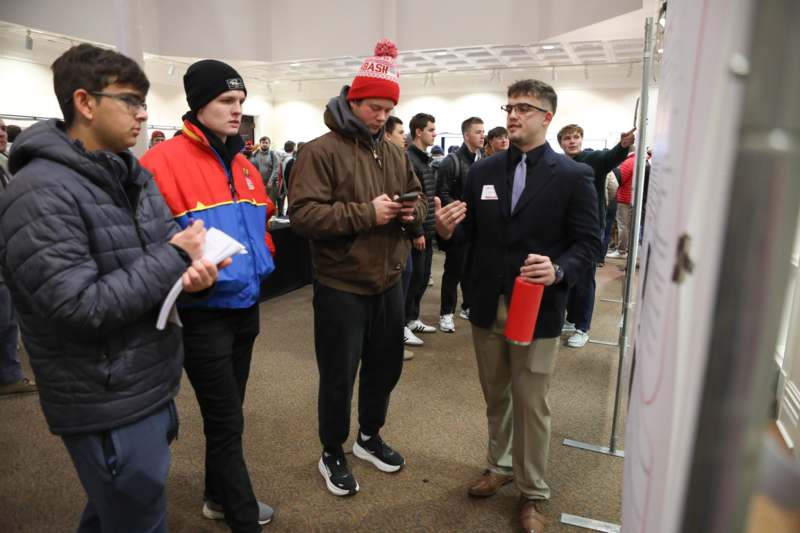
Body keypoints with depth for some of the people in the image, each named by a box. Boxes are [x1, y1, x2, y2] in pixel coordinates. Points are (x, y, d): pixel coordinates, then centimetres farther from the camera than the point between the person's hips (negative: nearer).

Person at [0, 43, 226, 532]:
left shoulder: (134, 175, 7)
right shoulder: (40, 194, -21)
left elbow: (168, 248, 10)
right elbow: (80, 309, -27)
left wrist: (195, 272, -13)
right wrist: (174, 259, -21)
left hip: (151, 387, 8)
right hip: (110, 408, -8)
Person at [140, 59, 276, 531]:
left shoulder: (243, 165, 10)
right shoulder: (164, 162, -15)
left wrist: (262, 259, 9)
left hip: (246, 306, 8)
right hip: (203, 312, -8)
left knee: (226, 413, 22)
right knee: (227, 421, 3)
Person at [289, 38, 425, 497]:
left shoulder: (396, 154, 9)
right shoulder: (321, 151, -12)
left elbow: (419, 200, 16)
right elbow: (303, 213, -21)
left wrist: (411, 211, -9)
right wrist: (366, 212, -25)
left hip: (388, 284, 7)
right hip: (341, 287, -6)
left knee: (386, 367, 20)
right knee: (339, 377, 8)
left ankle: (369, 437, 44)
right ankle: (332, 455, 32)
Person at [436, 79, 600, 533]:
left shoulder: (574, 175, -5)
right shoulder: (482, 171, 5)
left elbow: (589, 242, -7)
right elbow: (471, 234, 5)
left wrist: (559, 270, -25)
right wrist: (448, 230, -17)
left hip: (538, 310, -3)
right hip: (488, 306, 4)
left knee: (532, 406, 9)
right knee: (496, 397, 20)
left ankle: (533, 494, 29)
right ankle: (501, 465, 43)